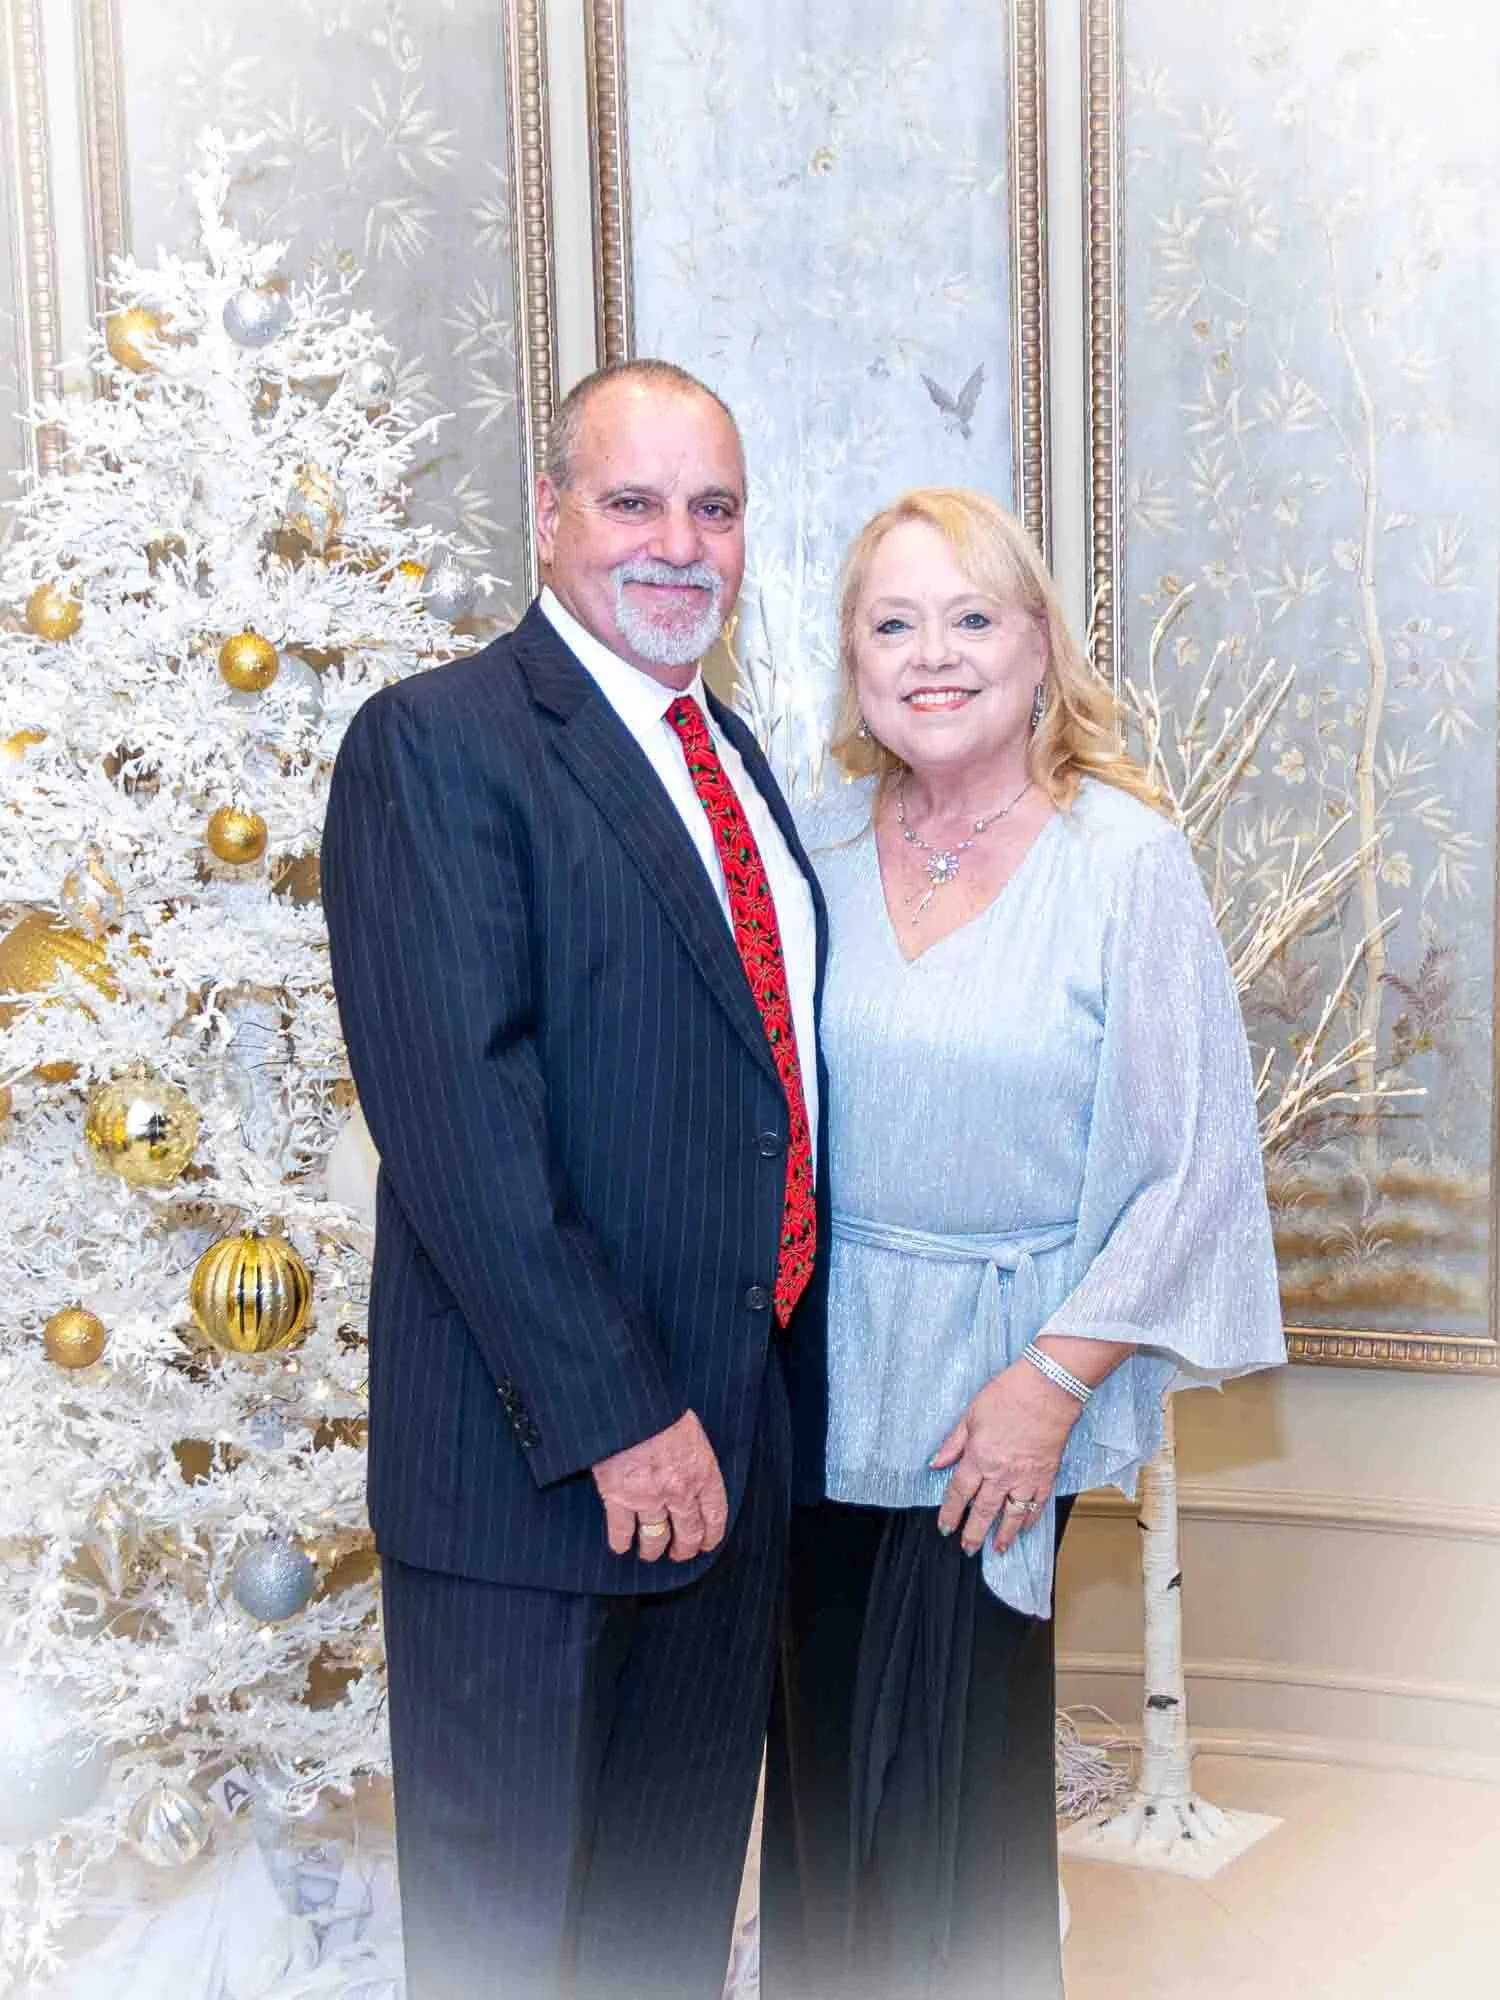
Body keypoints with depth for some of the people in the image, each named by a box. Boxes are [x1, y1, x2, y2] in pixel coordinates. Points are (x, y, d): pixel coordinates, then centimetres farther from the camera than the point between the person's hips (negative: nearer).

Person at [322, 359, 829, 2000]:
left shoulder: (729, 753, 13)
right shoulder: (433, 744, -13)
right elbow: (453, 1114, -21)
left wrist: (788, 1398, 10)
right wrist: (613, 1416, -23)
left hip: (738, 1445, 8)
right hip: (534, 1463, -7)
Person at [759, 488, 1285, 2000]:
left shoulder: (1126, 859, -10)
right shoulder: (815, 843, 1)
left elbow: (1193, 1158, -9)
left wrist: (1052, 1382, -12)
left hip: (997, 1388, -3)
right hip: (816, 1372, 3)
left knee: (950, 1777, 8)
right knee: (816, 1750, 15)